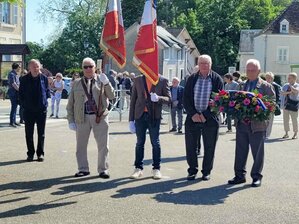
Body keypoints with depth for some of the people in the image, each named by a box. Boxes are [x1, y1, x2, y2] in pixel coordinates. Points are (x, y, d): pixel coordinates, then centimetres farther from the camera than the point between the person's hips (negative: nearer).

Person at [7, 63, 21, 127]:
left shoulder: (16, 74, 16)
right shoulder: (11, 74, -13)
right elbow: (13, 84, -18)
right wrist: (19, 90, -15)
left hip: (17, 92, 9)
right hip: (13, 93, -9)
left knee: (15, 107, 11)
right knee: (13, 107, -9)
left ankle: (14, 121, 17)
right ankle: (11, 122, -6)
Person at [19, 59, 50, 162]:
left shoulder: (44, 78, -1)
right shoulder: (24, 79, -2)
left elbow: (47, 91, 10)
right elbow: (21, 94, 5)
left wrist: (45, 100, -1)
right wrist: (23, 104, -1)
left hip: (42, 110, 0)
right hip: (28, 110, 0)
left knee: (41, 134, 7)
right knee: (29, 134, 6)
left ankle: (40, 153, 16)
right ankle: (30, 153, 16)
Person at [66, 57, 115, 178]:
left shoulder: (101, 80, 6)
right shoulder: (77, 83, 9)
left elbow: (111, 96, -2)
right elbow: (70, 103, 9)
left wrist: (106, 83, -17)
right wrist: (71, 120, 4)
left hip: (100, 117, -1)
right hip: (82, 118, 1)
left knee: (103, 145, 1)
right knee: (81, 145, 9)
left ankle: (103, 169, 12)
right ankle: (83, 169, 22)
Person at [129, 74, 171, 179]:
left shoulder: (162, 81, 2)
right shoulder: (138, 80, 7)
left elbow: (168, 98, 0)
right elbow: (133, 100, 7)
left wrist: (158, 98, -23)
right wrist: (131, 119, 3)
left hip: (154, 116, -2)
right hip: (140, 115, 2)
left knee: (155, 143, 4)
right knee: (140, 143, 6)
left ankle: (156, 168, 13)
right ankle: (138, 168, 13)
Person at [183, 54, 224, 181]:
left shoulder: (217, 79, 0)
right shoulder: (191, 79, 7)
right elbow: (186, 99, 5)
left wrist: (205, 115, -11)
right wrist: (193, 114, -9)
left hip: (210, 118, -2)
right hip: (192, 117, 2)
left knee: (209, 147, 5)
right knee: (190, 146, 5)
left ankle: (206, 172, 18)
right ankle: (192, 170, 18)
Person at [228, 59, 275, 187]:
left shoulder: (266, 86, -1)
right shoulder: (242, 85, 13)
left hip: (257, 125, -4)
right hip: (241, 123, 4)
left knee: (257, 152, 6)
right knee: (240, 151, 9)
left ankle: (256, 177, 17)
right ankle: (239, 175, 18)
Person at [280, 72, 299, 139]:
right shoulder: (286, 85, 10)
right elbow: (282, 93, -1)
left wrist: (290, 85, -14)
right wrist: (288, 92, -17)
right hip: (286, 105, 5)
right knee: (285, 119, 8)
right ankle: (286, 133, 19)